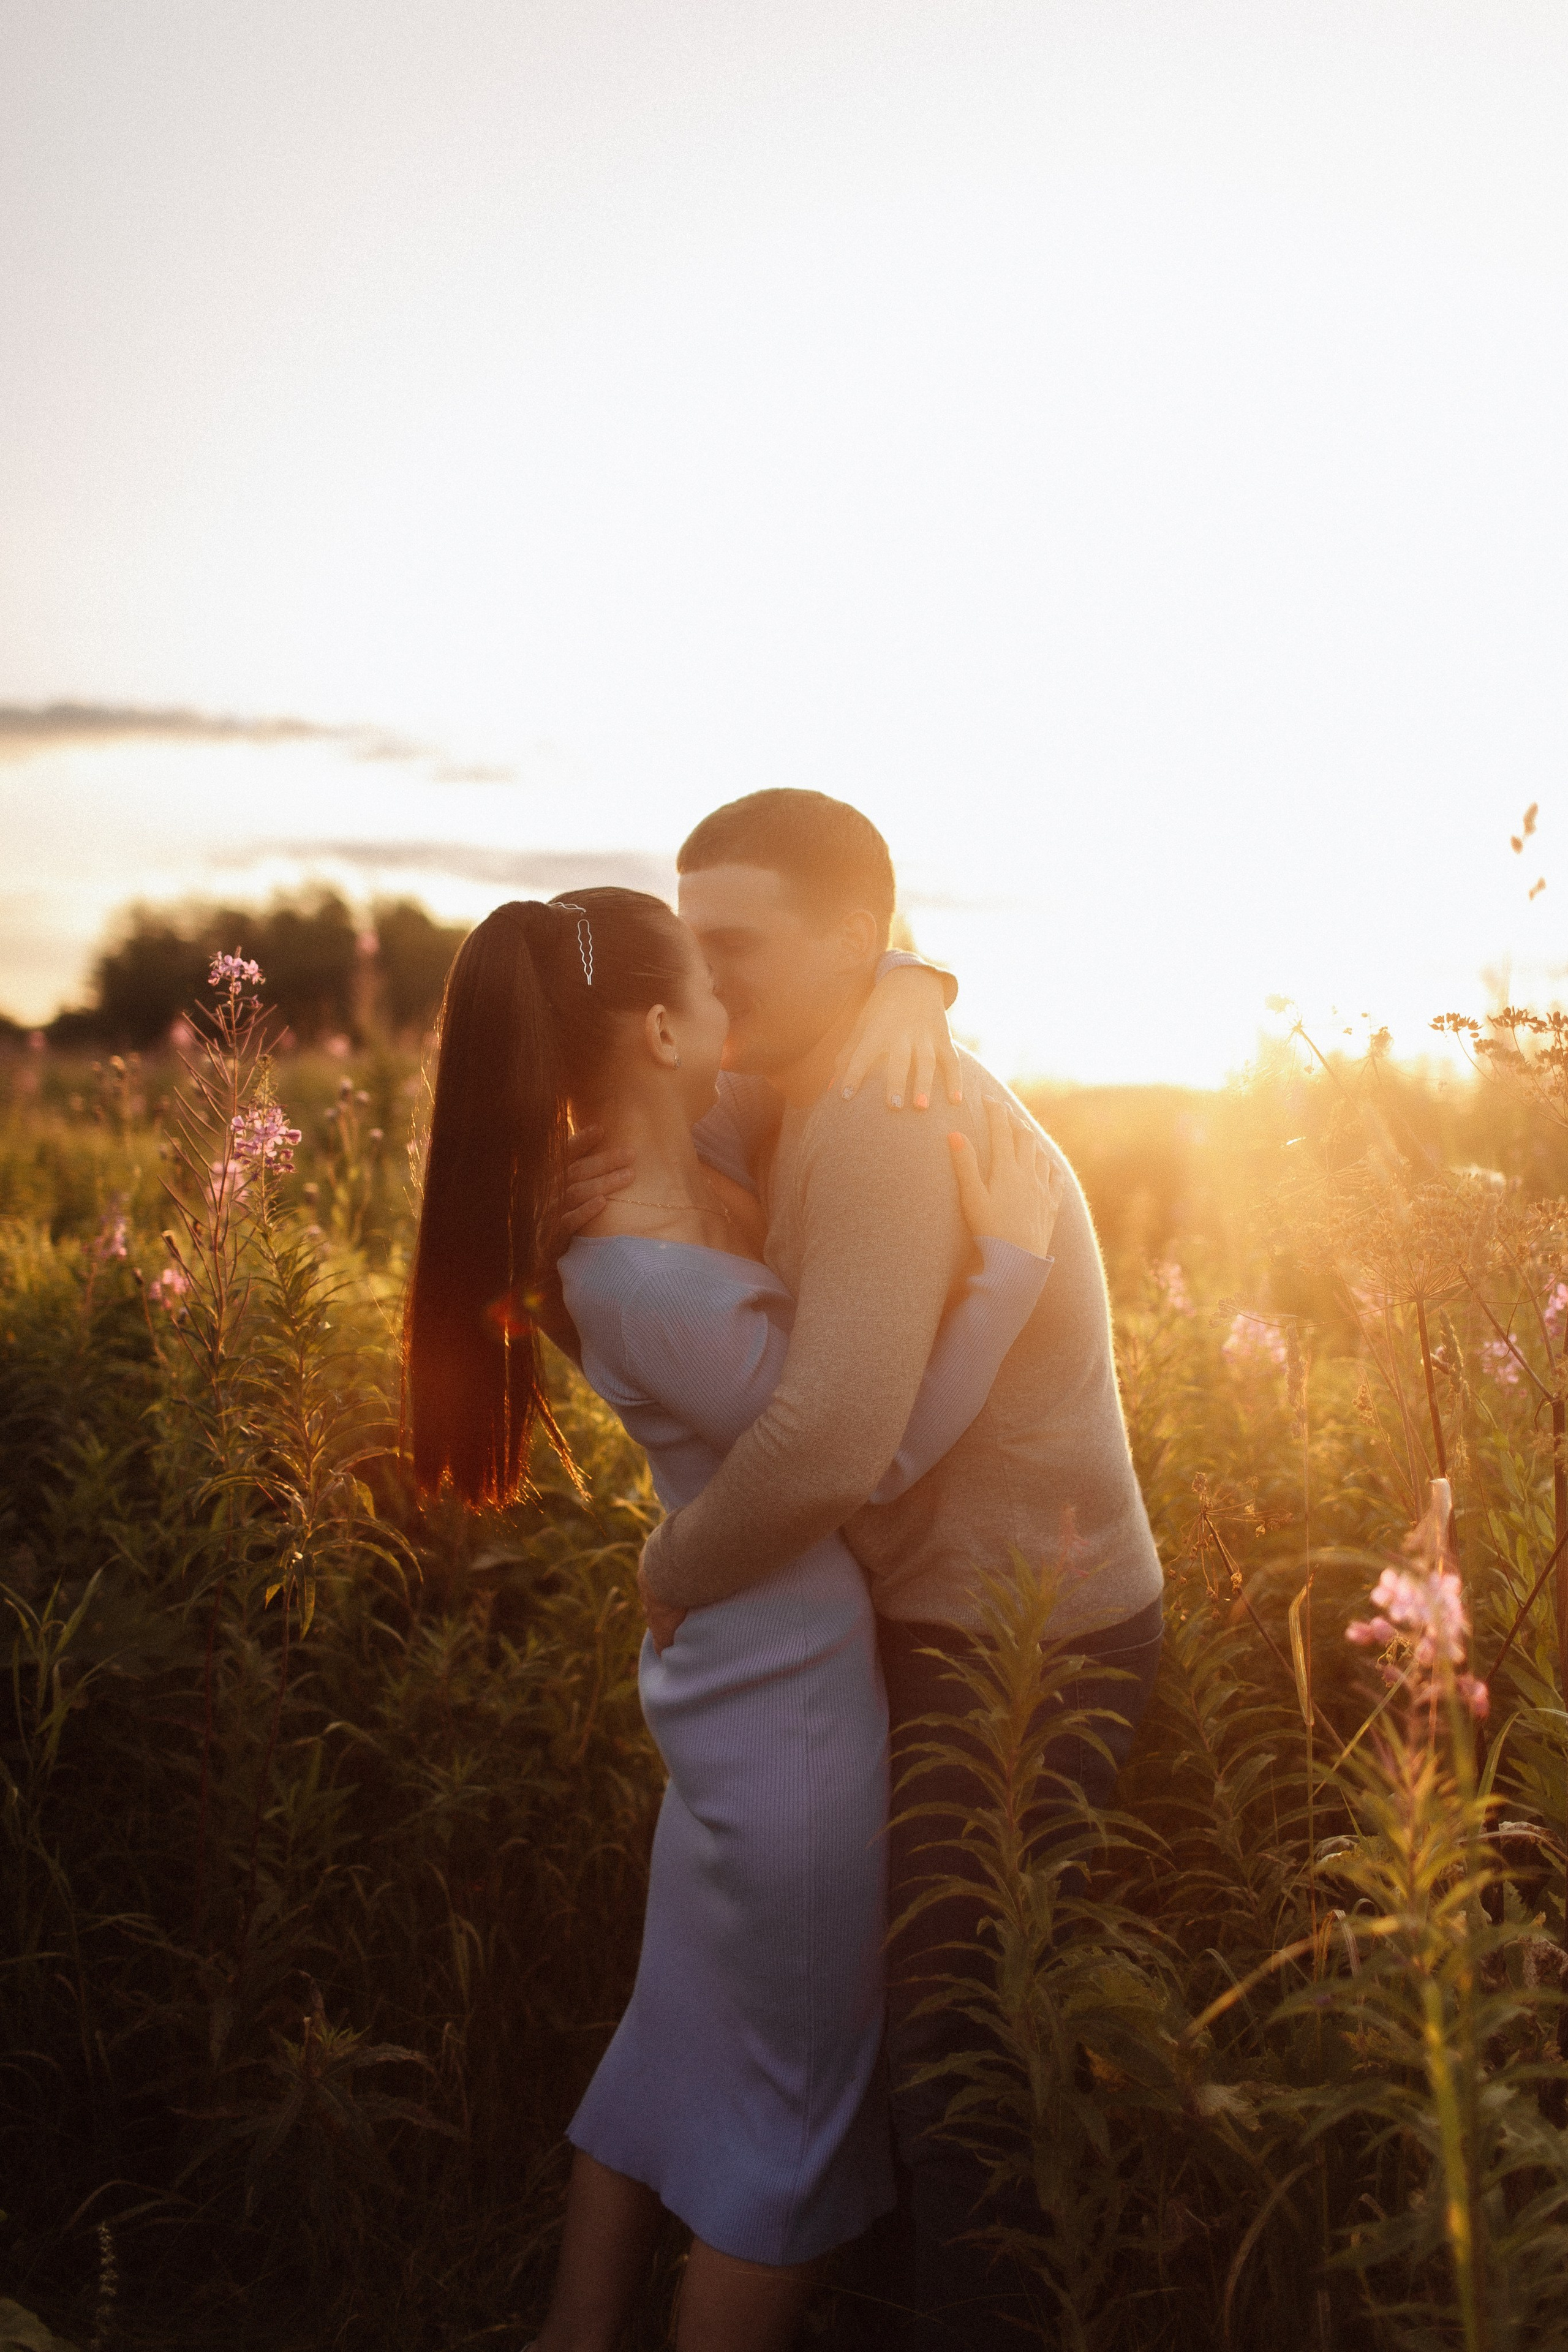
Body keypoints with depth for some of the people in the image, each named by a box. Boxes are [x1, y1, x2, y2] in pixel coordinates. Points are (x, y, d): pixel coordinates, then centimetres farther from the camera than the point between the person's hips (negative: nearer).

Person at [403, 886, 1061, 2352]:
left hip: (735, 1673, 9)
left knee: (683, 2035, 24)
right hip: (791, 1694, -9)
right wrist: (1009, 1264, -22)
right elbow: (876, 1459, -24)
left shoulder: (709, 1172, -2)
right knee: (790, 2104, 10)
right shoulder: (643, 1279, -27)